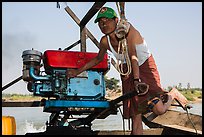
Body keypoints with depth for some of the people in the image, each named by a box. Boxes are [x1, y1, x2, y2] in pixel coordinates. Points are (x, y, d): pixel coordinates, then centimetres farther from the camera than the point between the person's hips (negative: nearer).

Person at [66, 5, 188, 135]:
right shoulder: (105, 41, -5)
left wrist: (137, 80, -42)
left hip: (145, 67, -5)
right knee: (135, 116, -1)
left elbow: (133, 56, -33)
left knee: (159, 109, -17)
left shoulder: (127, 29, -22)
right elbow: (98, 59, 14)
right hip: (128, 72, 5)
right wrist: (77, 71, 13)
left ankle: (172, 94, 14)